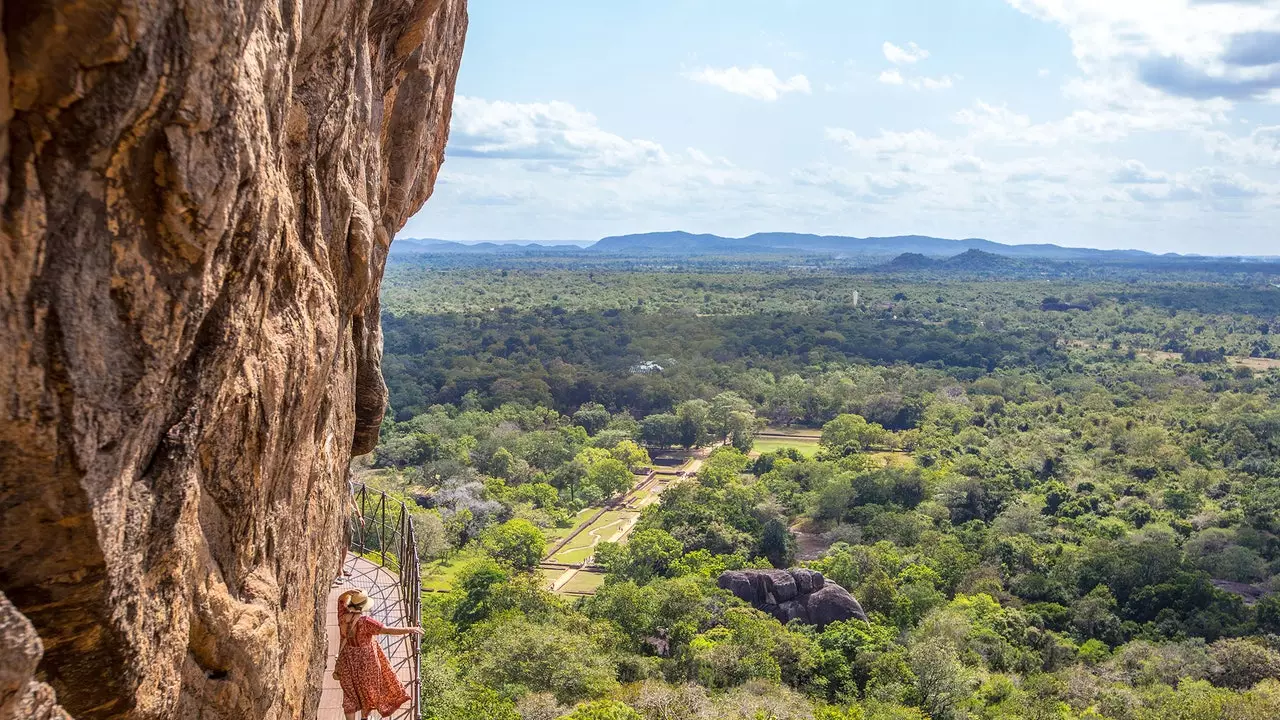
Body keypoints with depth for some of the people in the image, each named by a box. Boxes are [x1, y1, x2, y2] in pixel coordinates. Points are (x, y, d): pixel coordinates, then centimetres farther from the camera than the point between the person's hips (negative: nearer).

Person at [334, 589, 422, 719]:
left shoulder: (343, 616, -12)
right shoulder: (365, 621, -26)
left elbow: (341, 599, 7)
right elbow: (387, 630, -31)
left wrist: (349, 593, -14)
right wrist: (409, 630, -30)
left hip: (347, 661, 3)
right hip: (365, 661, -3)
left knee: (350, 693, 11)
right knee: (366, 690, 21)